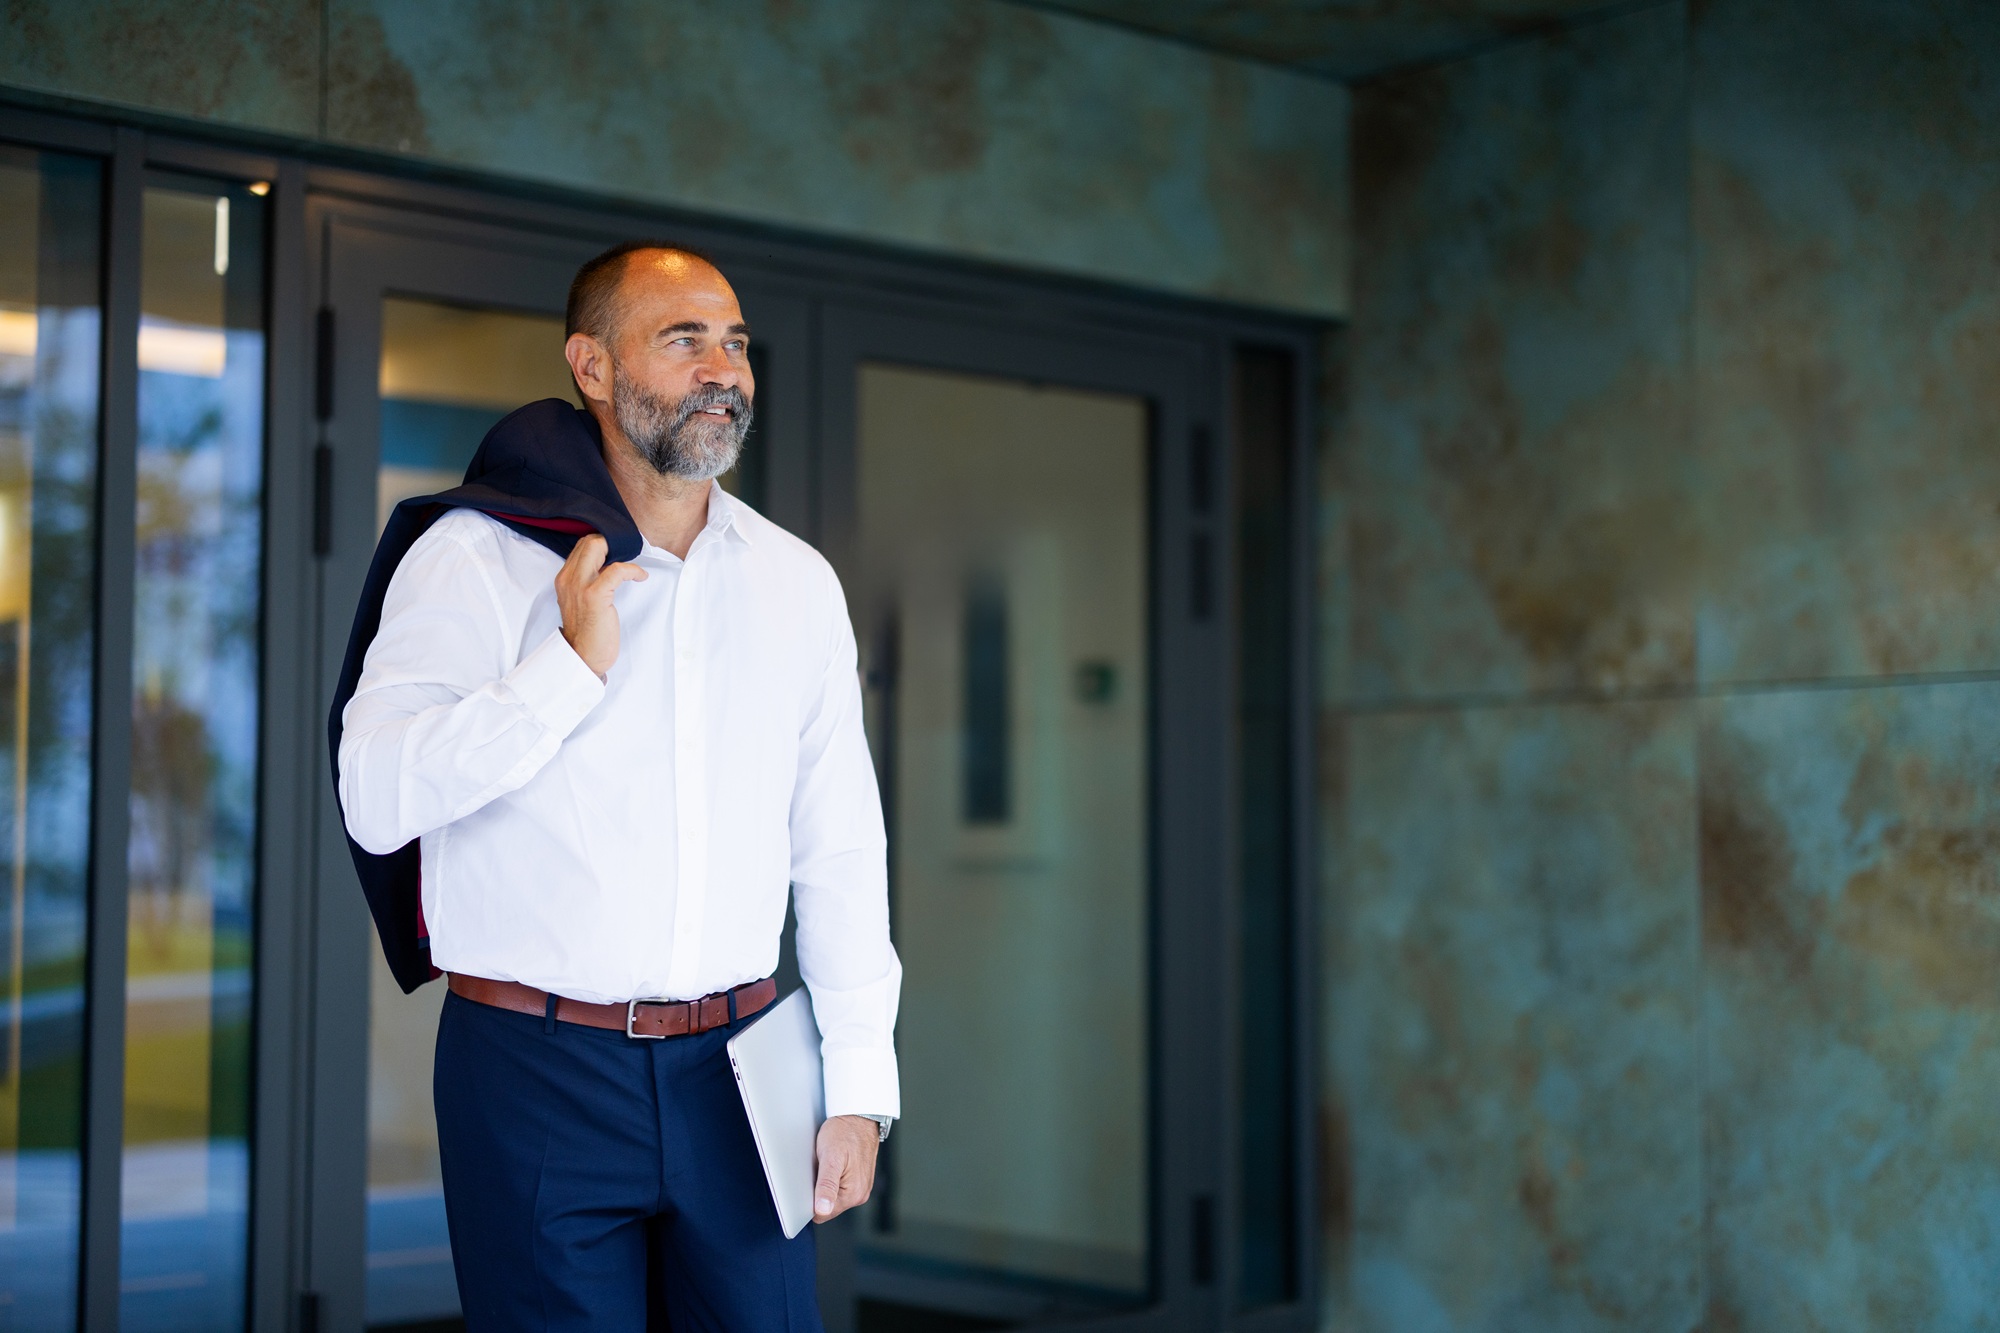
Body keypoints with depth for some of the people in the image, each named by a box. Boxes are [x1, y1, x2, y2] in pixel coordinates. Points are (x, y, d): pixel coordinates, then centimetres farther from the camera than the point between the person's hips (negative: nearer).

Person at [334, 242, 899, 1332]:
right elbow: (379, 801, -16)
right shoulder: (477, 558, -4)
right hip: (537, 1071, -3)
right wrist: (573, 664, -19)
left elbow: (841, 851, 9)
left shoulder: (797, 582, 8)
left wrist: (858, 1083, 5)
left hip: (735, 1070, 3)